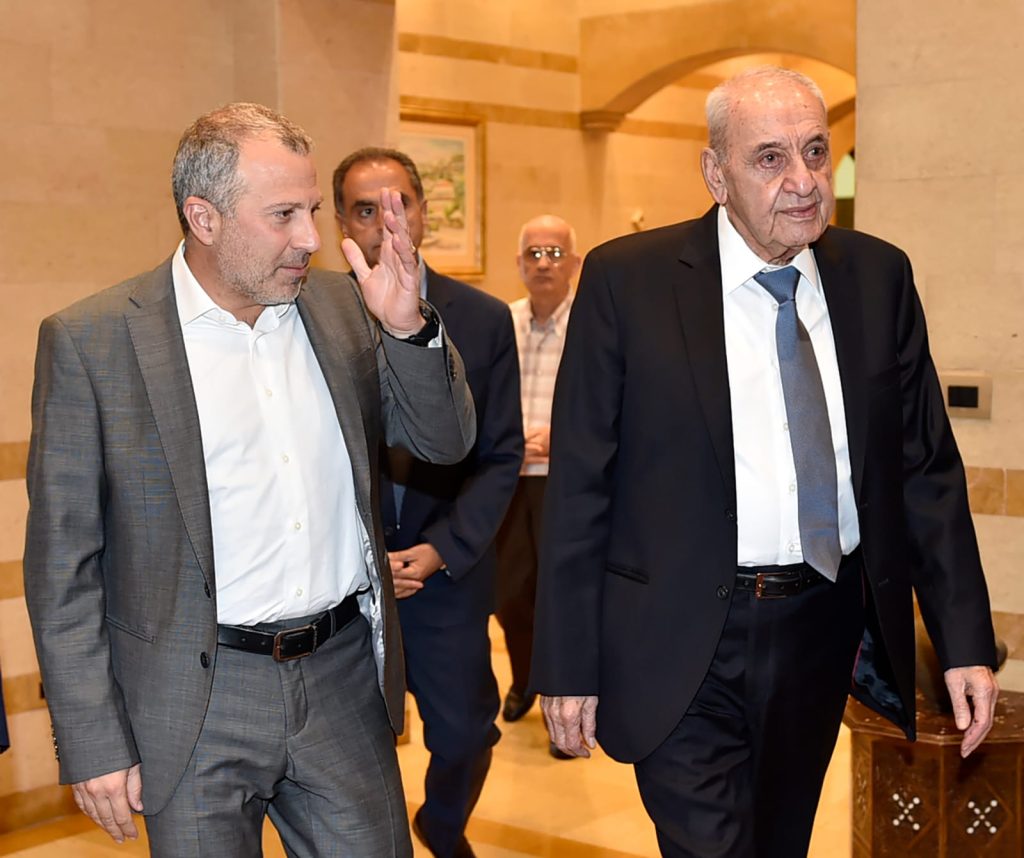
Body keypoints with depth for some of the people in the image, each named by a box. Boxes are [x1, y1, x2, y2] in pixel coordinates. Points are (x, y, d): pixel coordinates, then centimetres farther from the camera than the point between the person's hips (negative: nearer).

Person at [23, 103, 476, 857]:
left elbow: (445, 442, 5)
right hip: (198, 704, -3)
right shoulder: (90, 342, -9)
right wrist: (92, 744, -7)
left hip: (345, 679, 4)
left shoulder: (341, 307, 3)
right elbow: (63, 563, -7)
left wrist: (410, 327, -13)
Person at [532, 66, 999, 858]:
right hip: (684, 643, -4)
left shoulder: (879, 277, 3)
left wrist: (966, 641, 0)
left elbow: (927, 468, 5)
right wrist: (568, 667, -7)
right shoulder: (627, 280, -8)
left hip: (822, 633, 4)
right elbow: (578, 486, -6)